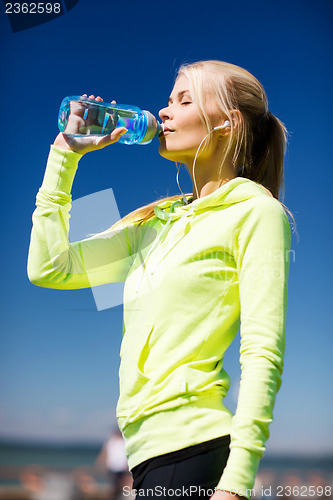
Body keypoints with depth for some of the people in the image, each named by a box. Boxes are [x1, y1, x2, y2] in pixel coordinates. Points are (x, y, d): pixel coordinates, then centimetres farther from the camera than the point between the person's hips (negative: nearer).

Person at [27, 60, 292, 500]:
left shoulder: (254, 211, -5)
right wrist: (65, 155, 13)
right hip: (147, 447, 7)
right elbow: (49, 268, 12)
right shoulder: (157, 220, 15)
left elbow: (263, 356, -13)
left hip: (192, 448, -7)